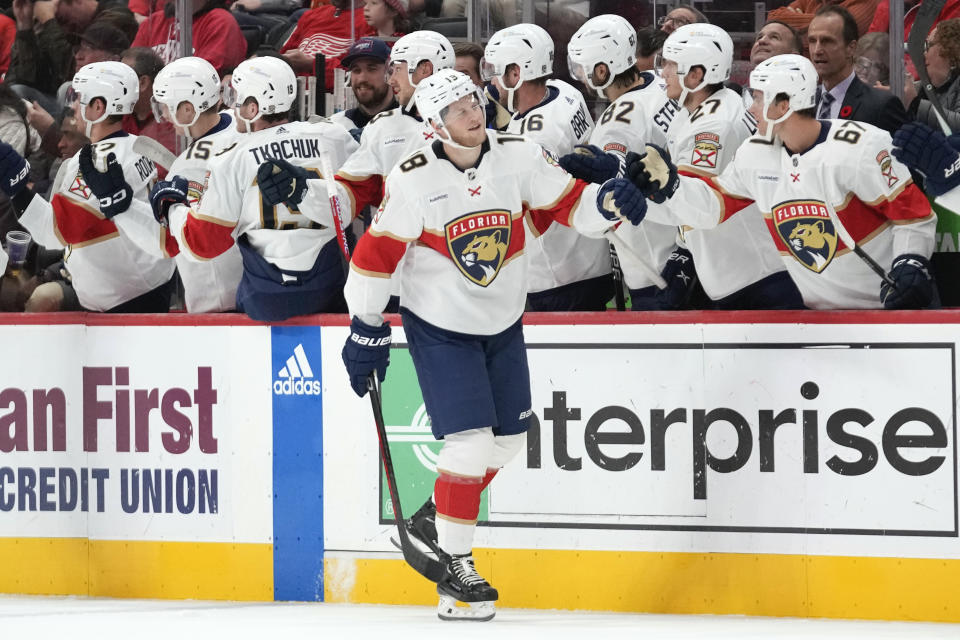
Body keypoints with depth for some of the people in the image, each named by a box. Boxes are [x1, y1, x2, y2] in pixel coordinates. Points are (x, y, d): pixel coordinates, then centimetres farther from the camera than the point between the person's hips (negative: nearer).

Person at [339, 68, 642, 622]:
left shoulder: (519, 157, -10)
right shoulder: (414, 180, -18)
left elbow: (569, 203, -4)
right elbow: (377, 254, -12)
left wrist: (608, 203, -26)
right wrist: (366, 329, -9)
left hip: (503, 325, 5)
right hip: (440, 328, -5)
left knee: (508, 440, 12)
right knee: (470, 443, -13)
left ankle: (433, 519, 33)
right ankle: (454, 567, -3)